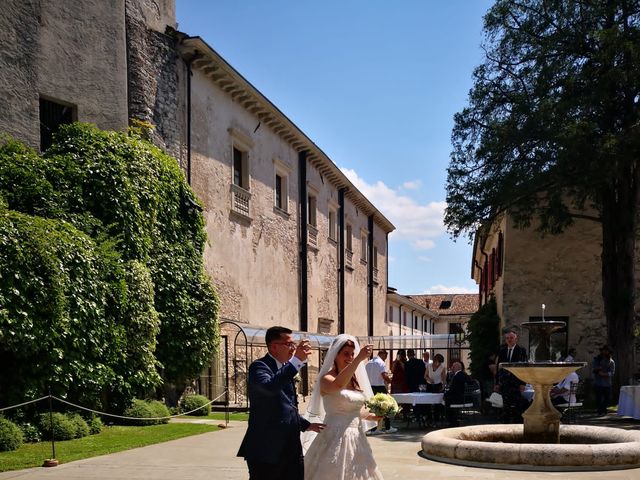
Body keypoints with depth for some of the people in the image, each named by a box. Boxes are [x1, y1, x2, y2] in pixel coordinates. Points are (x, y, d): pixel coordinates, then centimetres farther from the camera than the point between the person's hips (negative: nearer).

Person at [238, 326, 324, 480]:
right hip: (266, 449, -8)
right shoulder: (259, 367, -9)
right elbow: (269, 387, -33)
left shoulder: (286, 369, 17)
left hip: (290, 449, 8)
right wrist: (297, 360, -32)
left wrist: (307, 425, 18)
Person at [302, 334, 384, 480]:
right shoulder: (326, 378, -10)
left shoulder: (355, 380, 11)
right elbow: (338, 385, -34)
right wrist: (359, 359, -39)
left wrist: (374, 416, 3)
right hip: (336, 437, -7)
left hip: (356, 437, 7)